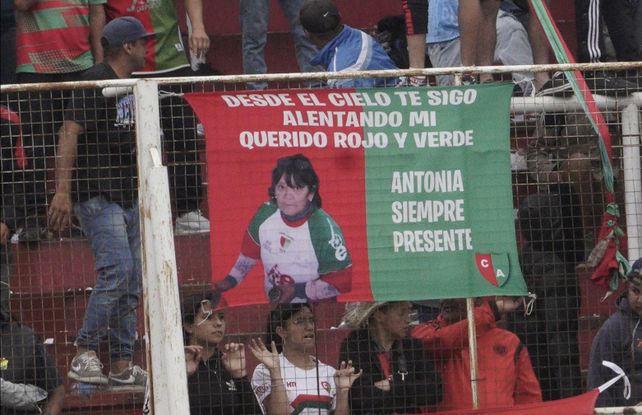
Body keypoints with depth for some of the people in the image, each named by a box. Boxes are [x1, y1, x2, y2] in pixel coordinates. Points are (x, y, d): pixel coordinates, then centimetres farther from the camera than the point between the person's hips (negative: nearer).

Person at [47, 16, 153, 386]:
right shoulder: (95, 83, -12)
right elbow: (70, 134, -19)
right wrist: (63, 191, -27)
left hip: (128, 197, 9)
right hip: (97, 197, -9)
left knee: (132, 282, 7)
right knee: (117, 271, -19)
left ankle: (122, 365, 11)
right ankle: (84, 355, -14)